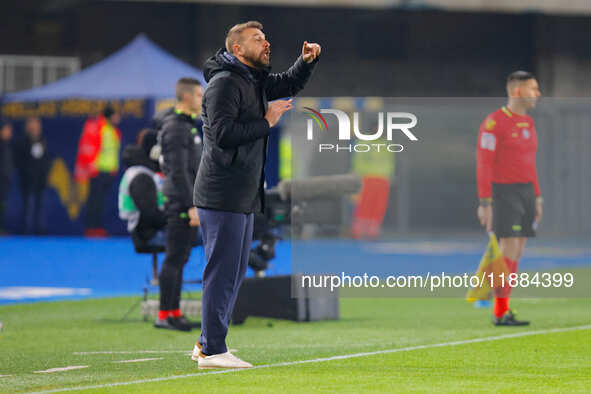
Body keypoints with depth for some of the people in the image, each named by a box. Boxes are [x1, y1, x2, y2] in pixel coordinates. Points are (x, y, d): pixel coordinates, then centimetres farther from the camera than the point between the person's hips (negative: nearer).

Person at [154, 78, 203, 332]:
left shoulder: (188, 126, 18)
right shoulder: (175, 129, -14)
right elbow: (178, 172, -20)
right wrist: (192, 206, -22)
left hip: (188, 203, 10)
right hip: (180, 203, -10)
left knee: (179, 260, 11)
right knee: (174, 259, -8)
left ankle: (174, 312, 15)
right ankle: (164, 315, -7)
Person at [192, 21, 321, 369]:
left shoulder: (255, 81, 16)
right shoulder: (224, 83, -13)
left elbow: (290, 84, 32)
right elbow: (223, 133, -24)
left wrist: (307, 60, 13)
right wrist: (267, 122, -16)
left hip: (244, 197, 10)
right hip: (223, 196, -10)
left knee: (235, 271, 13)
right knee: (223, 271, -9)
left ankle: (207, 344, 20)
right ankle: (213, 351, -6)